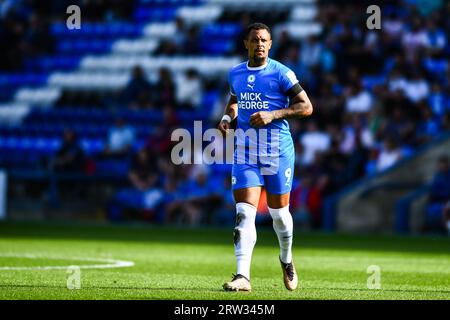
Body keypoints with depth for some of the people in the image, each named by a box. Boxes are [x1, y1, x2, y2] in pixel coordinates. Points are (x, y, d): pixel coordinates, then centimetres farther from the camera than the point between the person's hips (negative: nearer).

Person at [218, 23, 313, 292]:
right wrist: (227, 117, 7)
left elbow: (306, 107, -7)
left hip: (277, 150, -3)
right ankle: (243, 277, -17)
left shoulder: (281, 73, -7)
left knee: (279, 211, 10)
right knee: (244, 213, -10)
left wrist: (273, 115, -18)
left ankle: (287, 260, 38)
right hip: (245, 151, 3)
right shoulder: (236, 74, 9)